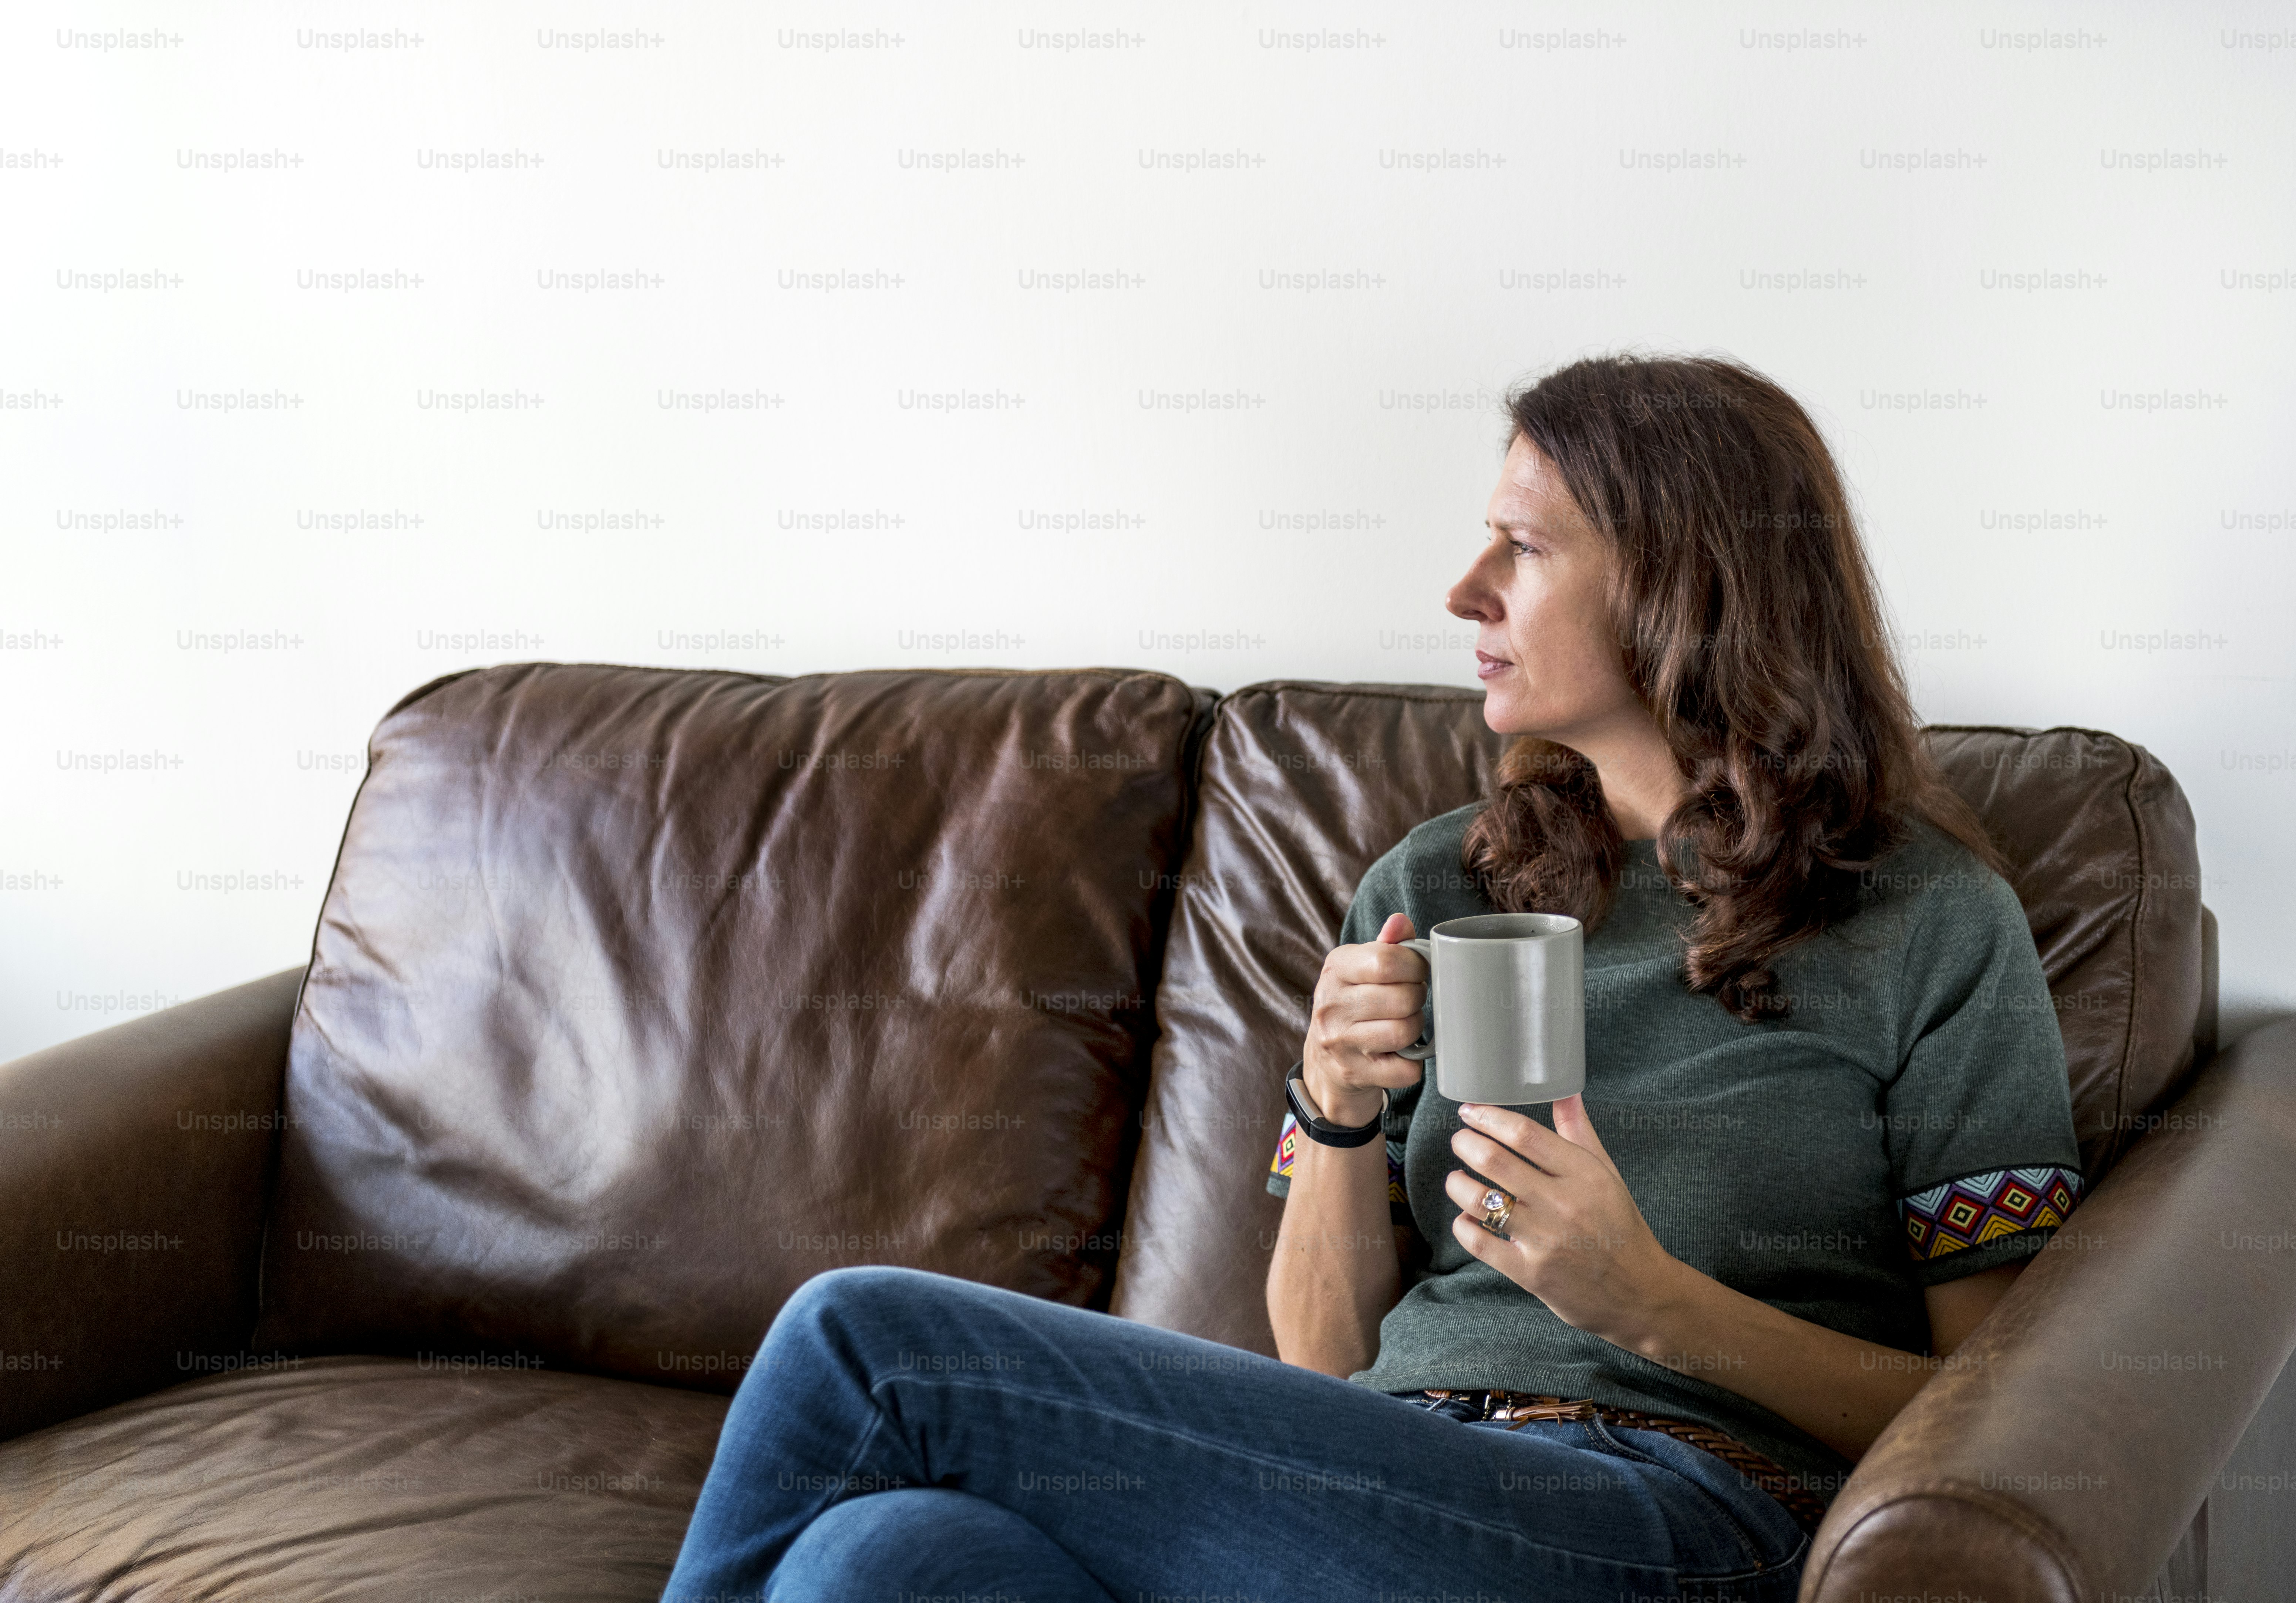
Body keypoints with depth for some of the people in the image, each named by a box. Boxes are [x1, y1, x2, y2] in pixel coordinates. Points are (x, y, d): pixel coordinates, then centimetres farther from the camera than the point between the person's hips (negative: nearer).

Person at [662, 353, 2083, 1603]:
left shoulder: (1932, 926, 5)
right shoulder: (1430, 892, 19)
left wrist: (1652, 1305, -13)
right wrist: (1342, 1120, -3)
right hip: (1393, 1484, 5)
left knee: (863, 1344, -18)